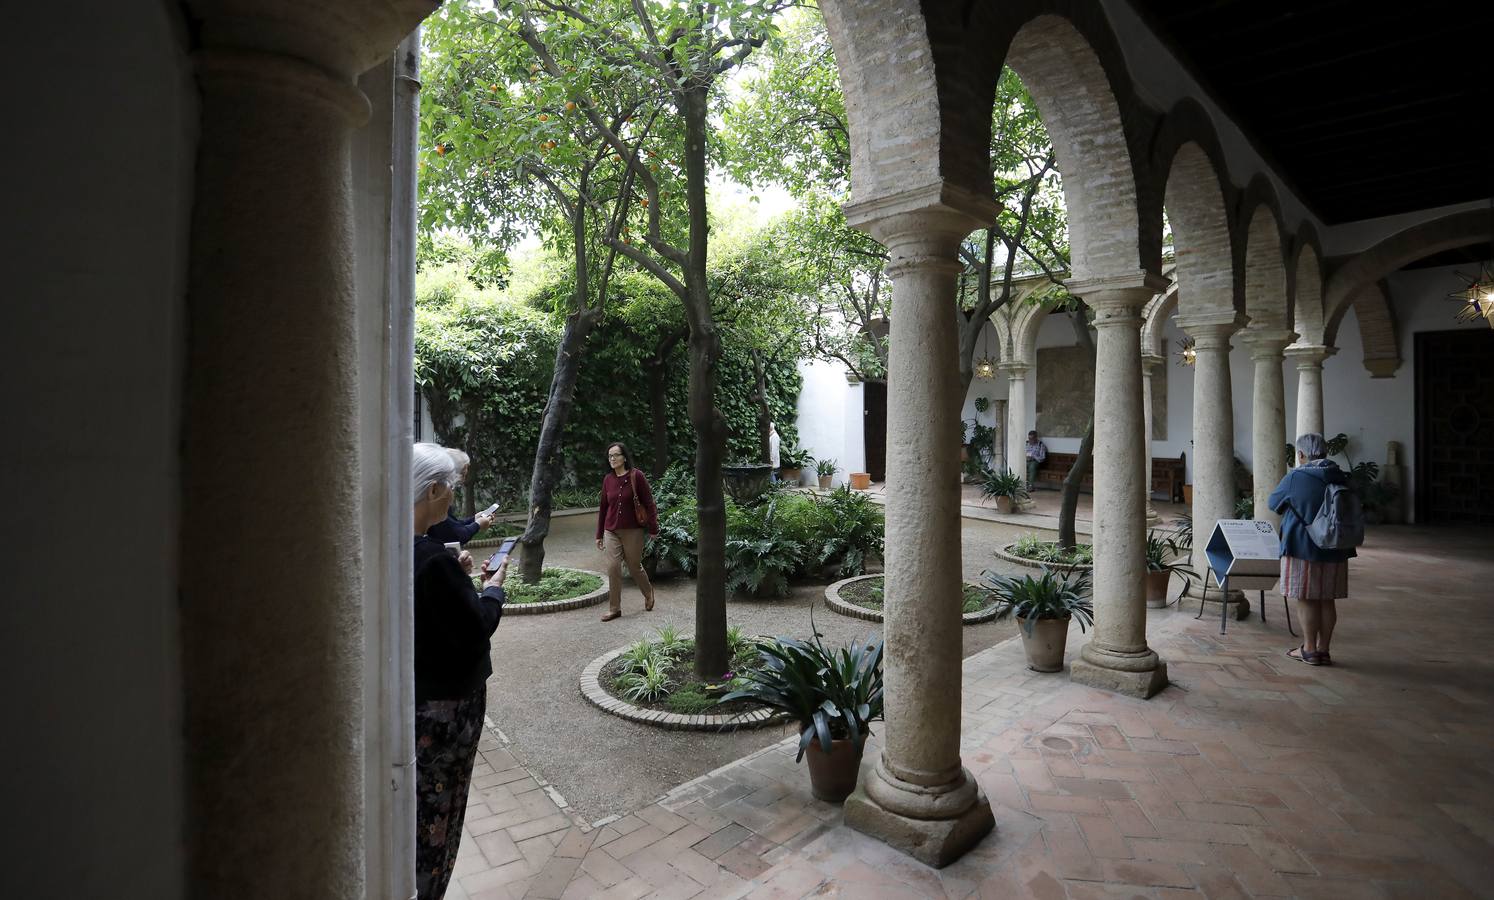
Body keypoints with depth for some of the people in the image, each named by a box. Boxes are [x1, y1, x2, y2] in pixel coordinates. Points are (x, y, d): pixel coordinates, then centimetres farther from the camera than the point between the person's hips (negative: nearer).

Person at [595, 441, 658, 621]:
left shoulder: (636, 476, -9)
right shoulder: (607, 479, 4)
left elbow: (648, 503, -6)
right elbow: (603, 508, 11)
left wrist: (653, 529, -7)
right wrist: (599, 535, 13)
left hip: (633, 531, -3)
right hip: (611, 531, 3)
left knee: (635, 566, 9)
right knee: (613, 568, -4)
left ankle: (648, 593, 38)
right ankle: (614, 608, 8)